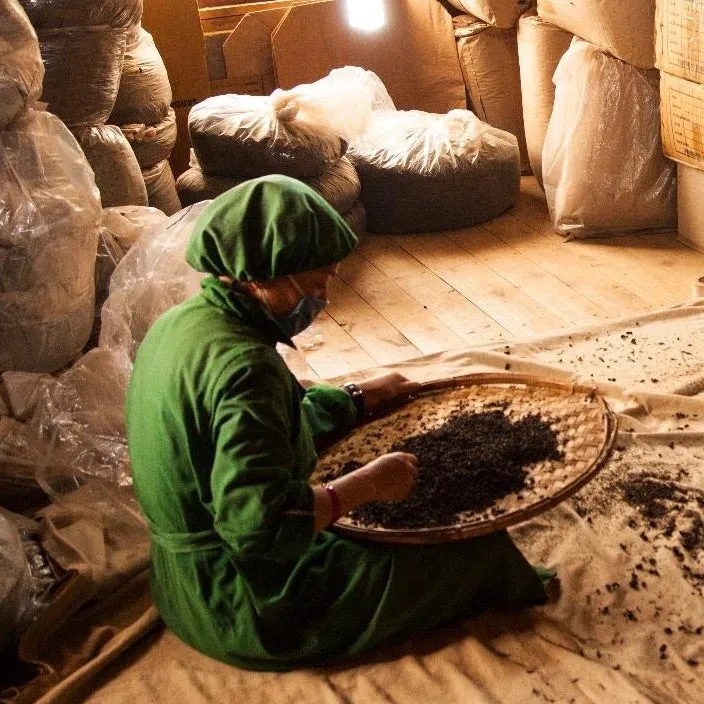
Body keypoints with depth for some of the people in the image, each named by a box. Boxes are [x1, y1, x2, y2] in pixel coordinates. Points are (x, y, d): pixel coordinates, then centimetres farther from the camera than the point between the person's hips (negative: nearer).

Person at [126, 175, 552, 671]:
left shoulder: (181, 323, 1)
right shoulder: (242, 365, -29)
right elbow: (261, 524, -35)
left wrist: (359, 397, 13)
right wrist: (368, 483, -23)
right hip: (252, 610, -10)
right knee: (479, 544, -1)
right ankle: (514, 591, 32)